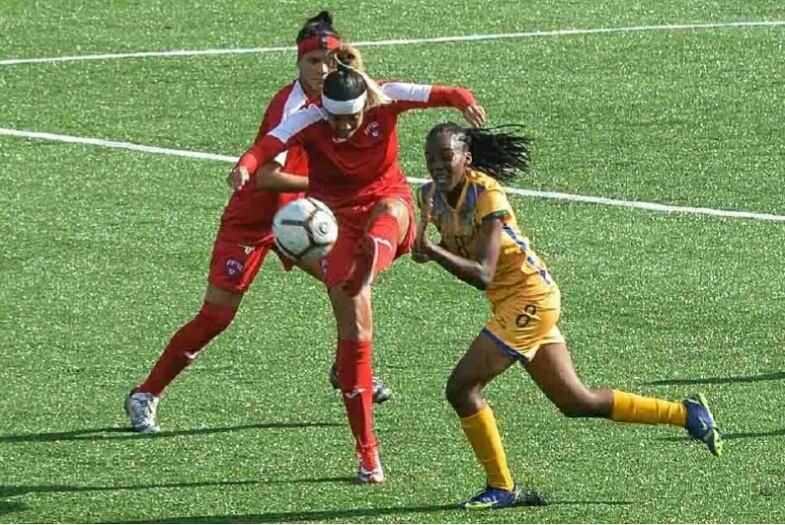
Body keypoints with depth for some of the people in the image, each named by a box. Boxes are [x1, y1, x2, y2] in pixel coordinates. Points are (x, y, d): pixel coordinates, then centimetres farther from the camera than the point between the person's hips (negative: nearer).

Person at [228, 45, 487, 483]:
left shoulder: (386, 100, -15)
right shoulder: (310, 120, -20)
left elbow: (436, 95, -28)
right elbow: (271, 143, -37)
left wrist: (464, 101, -52)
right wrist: (247, 166, -60)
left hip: (387, 197, 3)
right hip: (336, 212, -3)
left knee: (390, 213, -39)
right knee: (354, 331, -8)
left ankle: (369, 260, -69)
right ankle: (367, 451, -1)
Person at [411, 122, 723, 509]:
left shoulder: (486, 193, -21)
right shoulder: (431, 197, 1)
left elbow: (482, 274, -29)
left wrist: (433, 251, -40)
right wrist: (430, 251, -7)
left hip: (530, 298, -9)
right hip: (510, 302, 9)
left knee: (461, 387, -12)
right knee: (576, 402, 14)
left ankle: (501, 488, 0)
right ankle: (686, 413, 25)